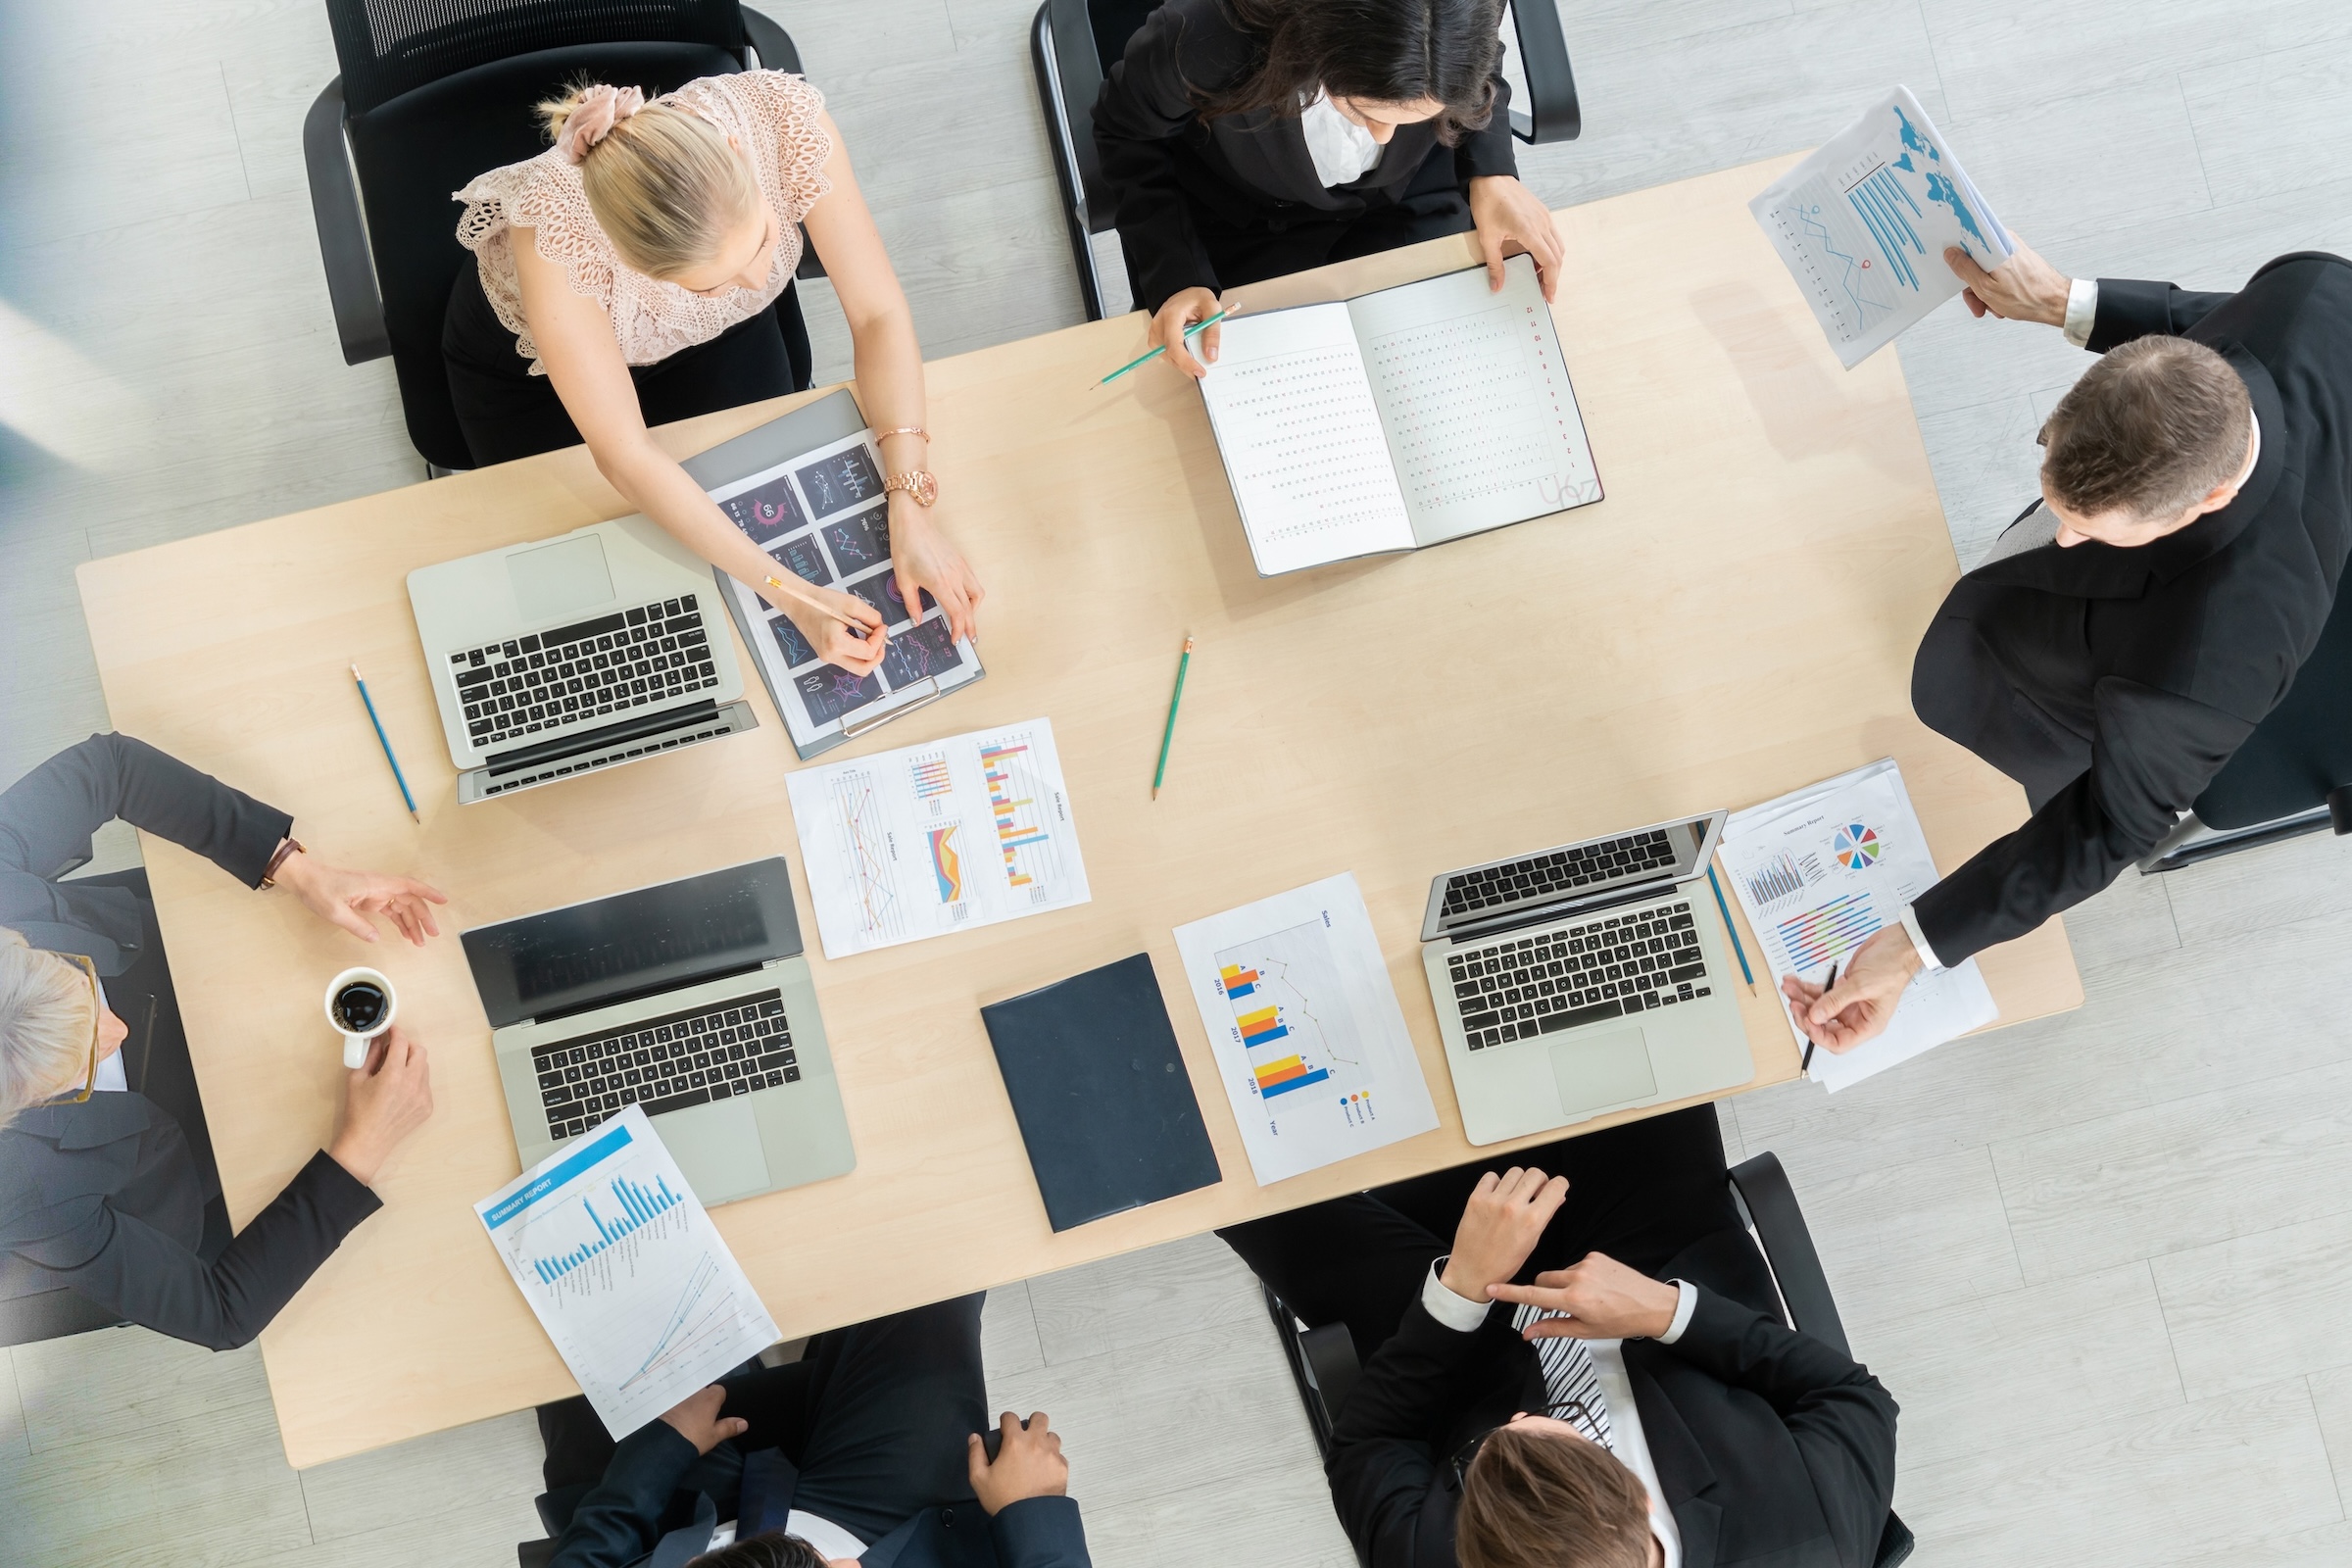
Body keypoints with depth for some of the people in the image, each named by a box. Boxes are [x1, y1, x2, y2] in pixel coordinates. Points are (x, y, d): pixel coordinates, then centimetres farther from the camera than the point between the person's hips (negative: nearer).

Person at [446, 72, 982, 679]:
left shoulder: (787, 117, -39)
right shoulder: (553, 225, -45)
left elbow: (878, 314, -27)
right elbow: (625, 457, -36)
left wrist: (909, 506, -36)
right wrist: (791, 593, -40)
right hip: (529, 360, -2)